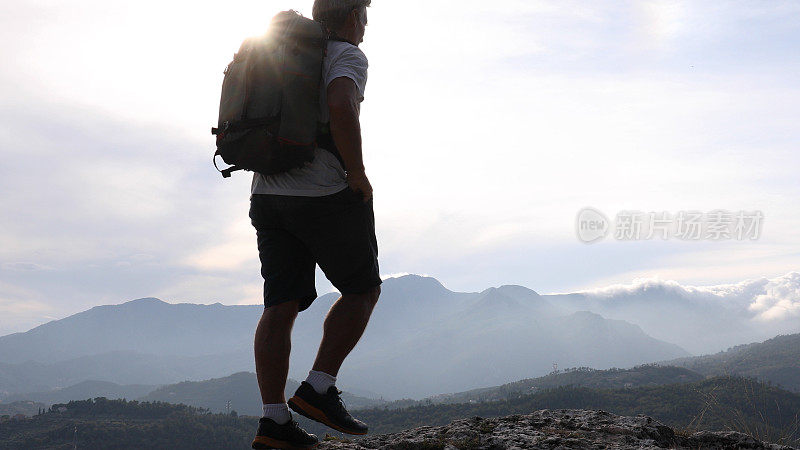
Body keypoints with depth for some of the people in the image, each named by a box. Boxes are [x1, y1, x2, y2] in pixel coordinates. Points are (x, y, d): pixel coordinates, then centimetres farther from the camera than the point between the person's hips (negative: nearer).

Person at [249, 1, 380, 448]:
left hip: (268, 194, 7)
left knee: (282, 306, 2)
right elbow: (341, 106, -25)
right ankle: (319, 388, 0)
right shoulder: (348, 56, -3)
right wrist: (358, 173, -15)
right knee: (363, 289, 9)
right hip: (326, 194, -7)